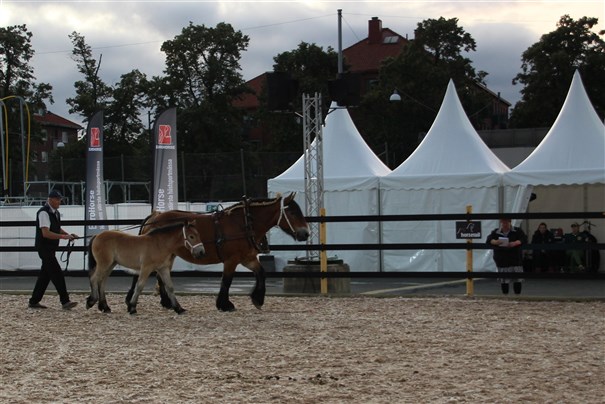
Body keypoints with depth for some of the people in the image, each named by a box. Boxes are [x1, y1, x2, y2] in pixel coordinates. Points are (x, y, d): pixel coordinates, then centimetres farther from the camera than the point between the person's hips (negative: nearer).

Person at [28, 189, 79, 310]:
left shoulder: (55, 212, 12)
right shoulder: (44, 213, -18)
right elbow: (46, 233, -25)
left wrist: (68, 234, 9)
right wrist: (63, 236, -28)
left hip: (51, 249, 10)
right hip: (44, 248, -10)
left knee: (45, 275, 13)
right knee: (57, 274, -11)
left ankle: (34, 301, 21)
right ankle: (65, 302, -11)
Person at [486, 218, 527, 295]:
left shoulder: (517, 231, 5)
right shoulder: (495, 232, 8)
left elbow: (524, 239, -5)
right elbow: (488, 240, -3)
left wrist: (516, 243, -25)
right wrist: (495, 242, -25)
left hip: (515, 259, 0)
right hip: (501, 261, 0)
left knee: (518, 279, -3)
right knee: (504, 280, 1)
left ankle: (517, 294, 6)